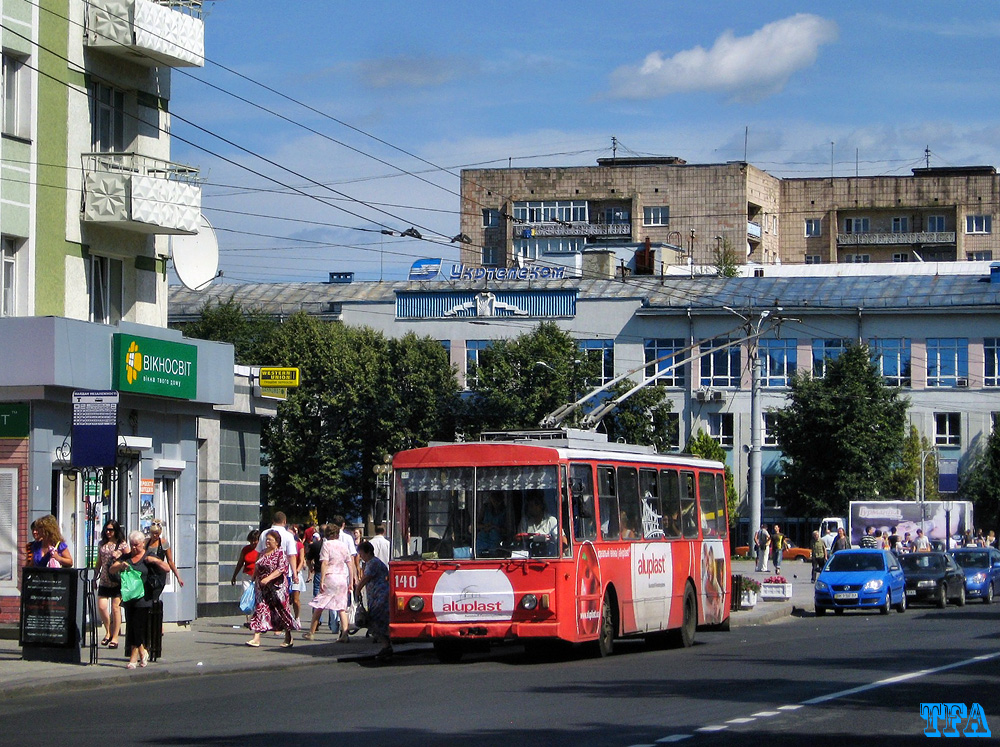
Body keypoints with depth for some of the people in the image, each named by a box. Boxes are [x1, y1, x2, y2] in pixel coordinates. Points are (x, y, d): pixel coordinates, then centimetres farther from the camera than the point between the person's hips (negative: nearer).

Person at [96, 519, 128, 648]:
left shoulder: (122, 544, 0)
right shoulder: (102, 544, 13)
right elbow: (99, 562, 19)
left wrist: (119, 557, -14)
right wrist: (95, 577, 15)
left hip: (117, 581, -4)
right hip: (104, 581, 4)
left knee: (115, 608, -3)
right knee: (101, 607, -4)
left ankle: (115, 637, 4)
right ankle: (108, 632, 17)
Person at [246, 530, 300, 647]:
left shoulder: (281, 552, -7)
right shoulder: (263, 552, 14)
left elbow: (281, 569, -17)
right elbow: (257, 568, 23)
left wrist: (268, 578, -25)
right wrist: (254, 580, 15)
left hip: (277, 587, -6)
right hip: (262, 588, 6)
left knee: (281, 610, 2)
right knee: (260, 608, -5)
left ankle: (288, 638, 16)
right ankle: (256, 638, -9)